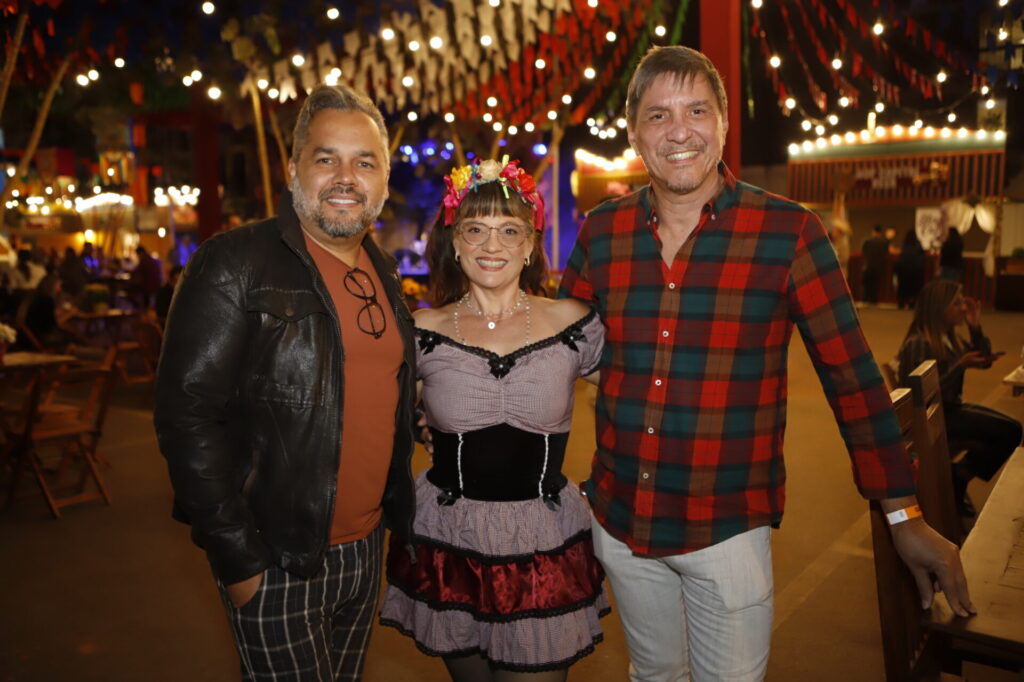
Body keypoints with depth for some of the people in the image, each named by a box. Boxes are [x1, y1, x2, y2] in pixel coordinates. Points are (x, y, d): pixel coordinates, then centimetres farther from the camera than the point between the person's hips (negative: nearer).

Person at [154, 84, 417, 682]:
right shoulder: (236, 265, -14)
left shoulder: (383, 272, 8)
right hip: (277, 563, -6)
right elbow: (187, 414, -17)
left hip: (367, 548, 7)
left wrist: (396, 510, 12)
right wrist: (238, 559, -16)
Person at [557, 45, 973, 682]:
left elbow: (851, 373, -7)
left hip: (728, 529, -3)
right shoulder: (601, 232, -2)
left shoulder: (789, 231, -11)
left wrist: (904, 515, -3)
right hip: (619, 520, 3)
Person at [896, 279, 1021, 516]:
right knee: (1008, 431, -15)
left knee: (1011, 429, -3)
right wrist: (961, 366, -24)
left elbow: (985, 361, 15)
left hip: (950, 407, 9)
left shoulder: (950, 338, 8)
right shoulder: (919, 344, -20)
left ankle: (958, 479, 8)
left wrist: (976, 328, 1)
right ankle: (958, 481, 3)